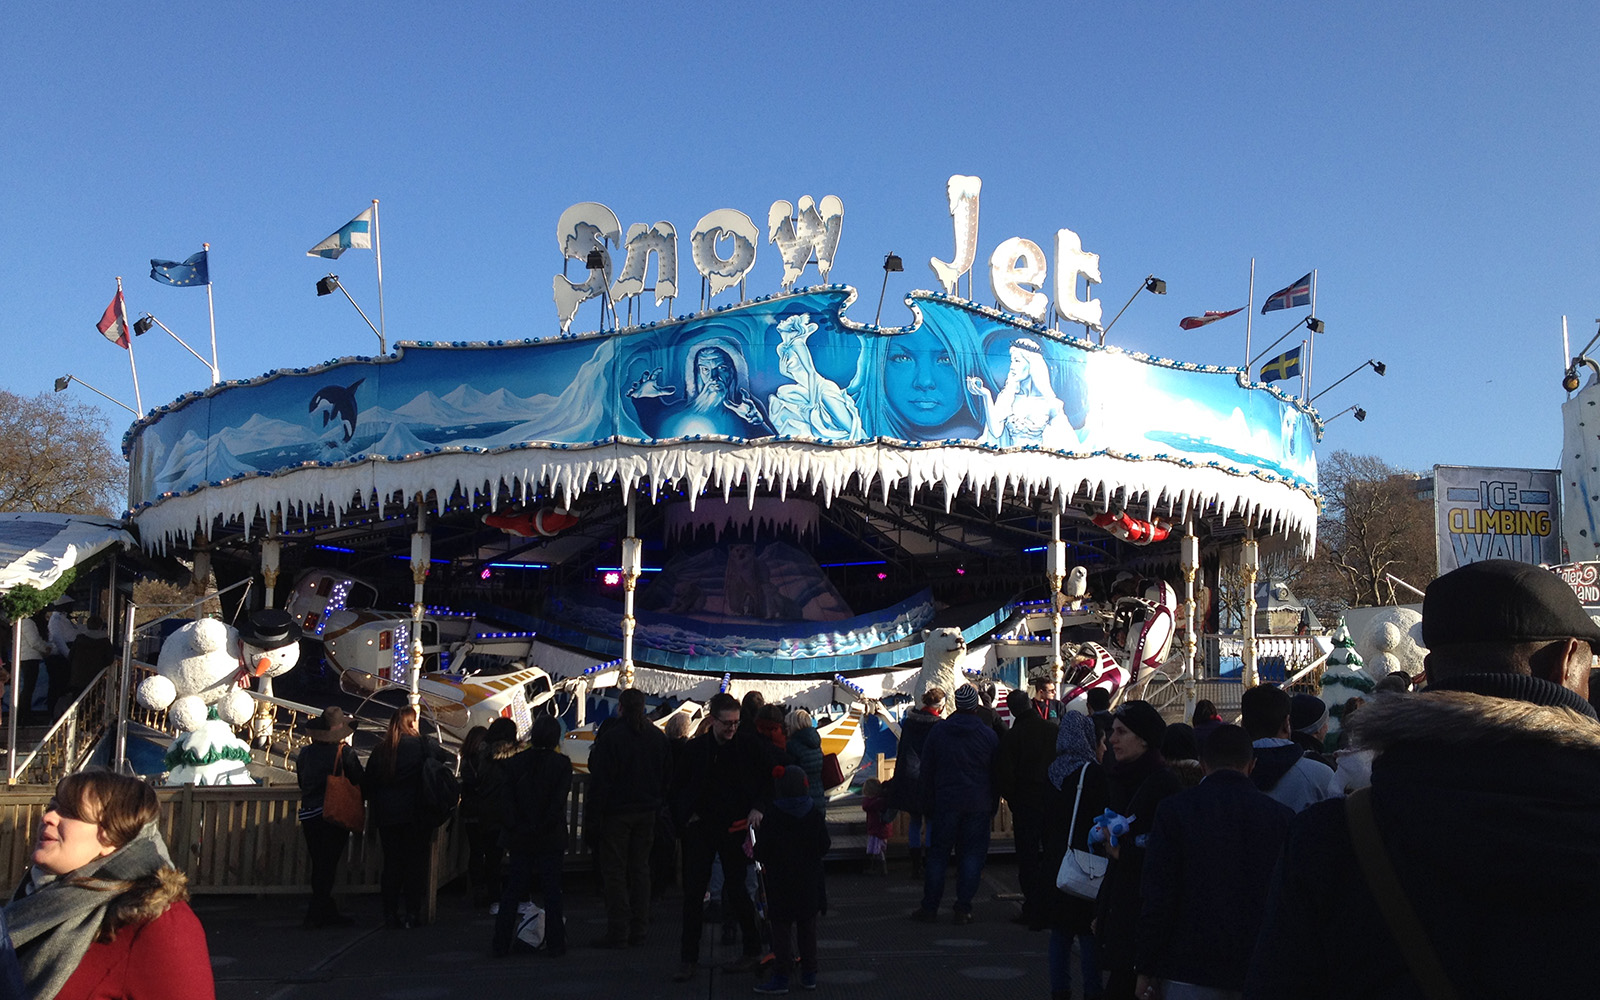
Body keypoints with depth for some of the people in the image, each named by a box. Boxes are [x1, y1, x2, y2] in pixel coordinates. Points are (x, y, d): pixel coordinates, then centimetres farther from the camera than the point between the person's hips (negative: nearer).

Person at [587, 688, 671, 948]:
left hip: (617, 812, -5)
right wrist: (657, 805, 17)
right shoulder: (658, 737, 6)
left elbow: (599, 779, -13)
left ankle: (618, 932, -1)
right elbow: (667, 776, 12)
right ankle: (639, 929, 14)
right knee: (640, 868, 12)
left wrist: (595, 809, -4)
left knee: (614, 871, 0)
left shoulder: (610, 738, -13)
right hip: (647, 812, 6)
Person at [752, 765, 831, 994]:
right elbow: (823, 847, 0)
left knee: (781, 927, 1)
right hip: (809, 881, 4)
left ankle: (781, 976, 1)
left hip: (780, 883, -3)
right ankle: (809, 974, 18)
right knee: (807, 926, 12)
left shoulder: (771, 817, -12)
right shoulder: (815, 815, -3)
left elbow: (762, 852, -11)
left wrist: (762, 860, 10)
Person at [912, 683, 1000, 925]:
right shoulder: (989, 734, -1)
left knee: (938, 853, 7)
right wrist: (993, 805, 13)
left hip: (945, 803, 1)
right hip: (978, 805, -1)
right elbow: (997, 774, 5)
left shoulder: (938, 731, 1)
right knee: (972, 853, 5)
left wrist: (928, 805, 12)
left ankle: (929, 907, 7)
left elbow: (927, 770, 6)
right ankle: (963, 908, 2)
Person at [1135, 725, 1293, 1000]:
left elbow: (1158, 897, -8)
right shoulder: (1282, 816, -1)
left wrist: (1146, 969, 0)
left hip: (1189, 970, -2)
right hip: (1259, 972, 2)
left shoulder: (1174, 810, -7)